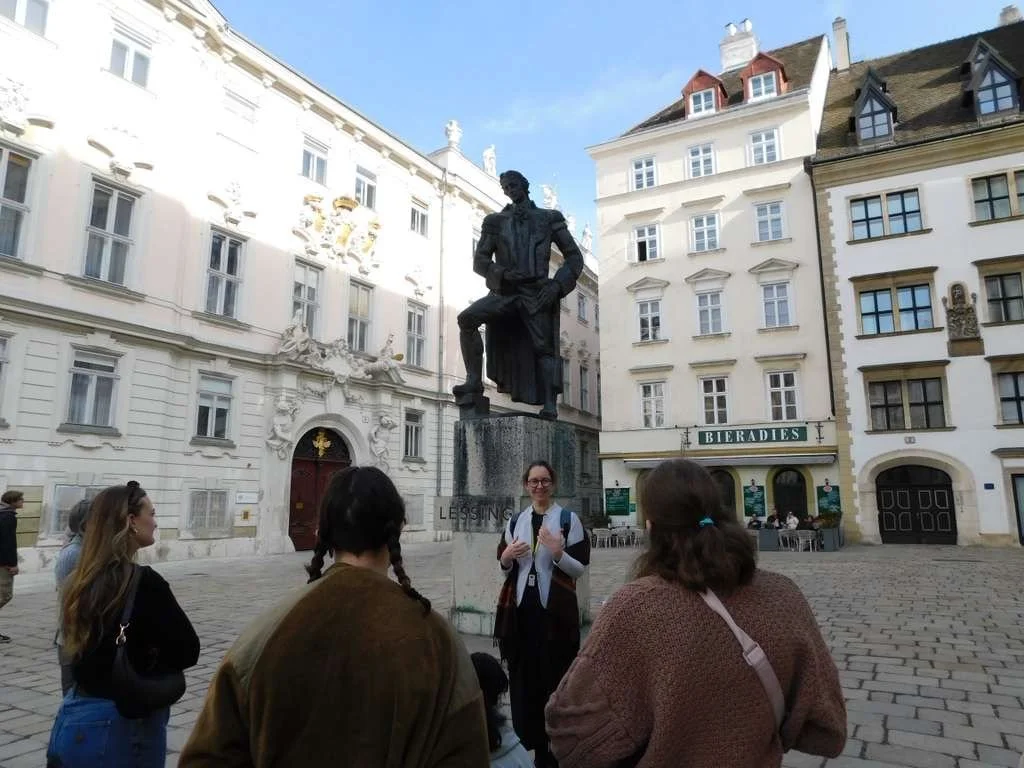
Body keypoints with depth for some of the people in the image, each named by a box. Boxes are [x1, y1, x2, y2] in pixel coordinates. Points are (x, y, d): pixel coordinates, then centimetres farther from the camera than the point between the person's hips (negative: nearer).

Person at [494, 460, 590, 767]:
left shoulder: (569, 519, -3)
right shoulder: (515, 521, 10)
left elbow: (580, 568, -4)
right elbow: (504, 569, 16)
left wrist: (558, 552, -22)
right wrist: (506, 557, -6)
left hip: (555, 610, -4)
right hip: (520, 609, 4)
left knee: (554, 679, 1)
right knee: (523, 679, 9)